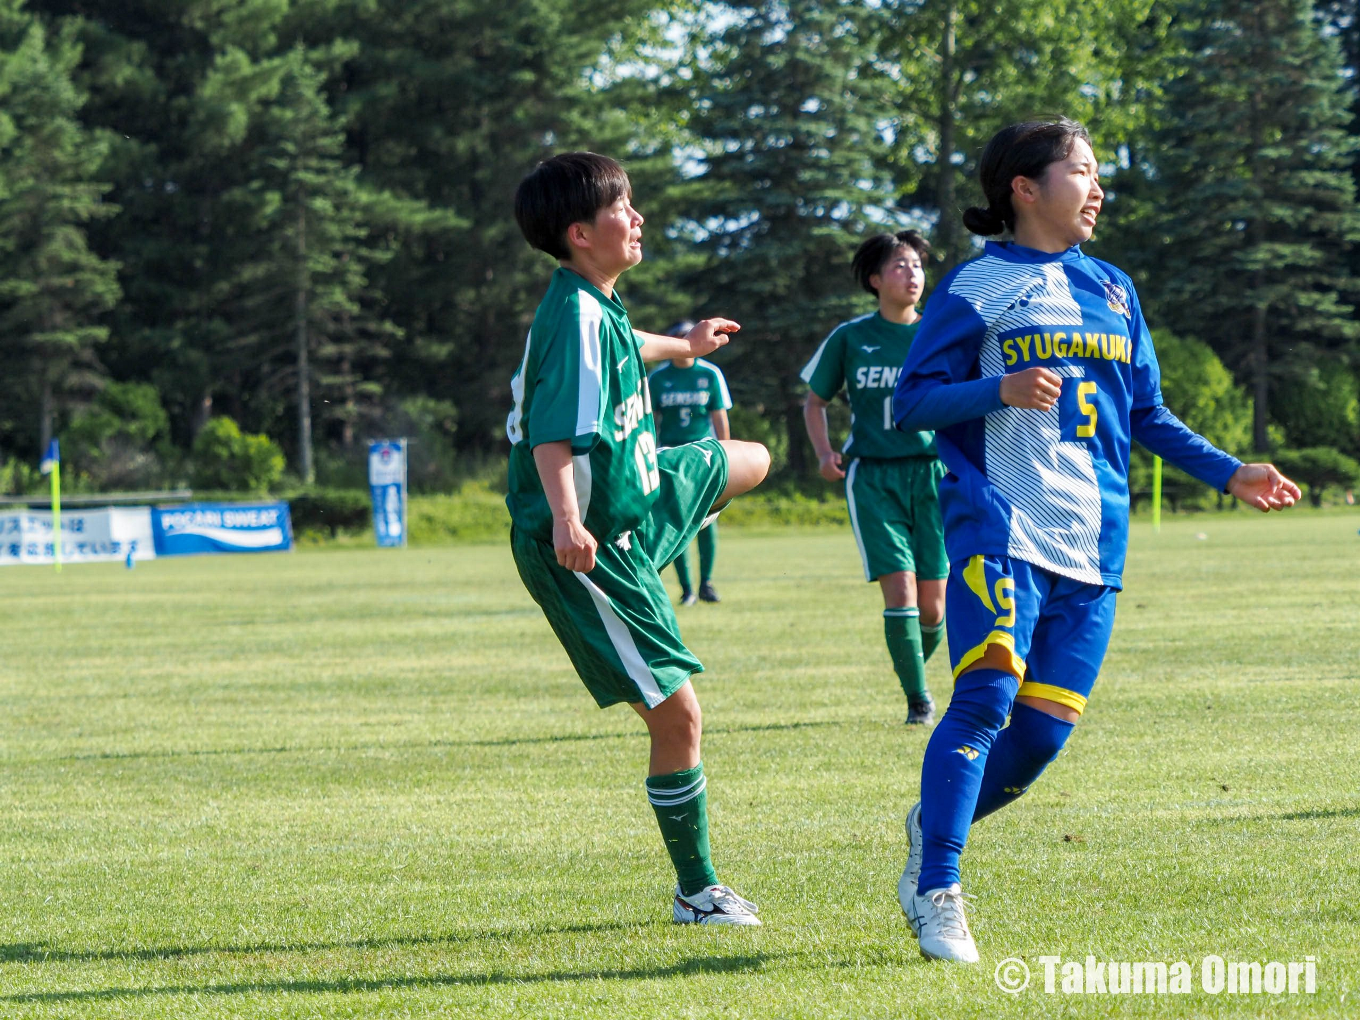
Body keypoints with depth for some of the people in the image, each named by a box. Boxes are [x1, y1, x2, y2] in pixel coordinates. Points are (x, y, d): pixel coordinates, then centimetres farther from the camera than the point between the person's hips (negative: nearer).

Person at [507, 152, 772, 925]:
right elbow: (554, 430, -38)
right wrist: (565, 519, -53)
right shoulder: (576, 316, -26)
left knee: (753, 461, 31)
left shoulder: (601, 305, 4)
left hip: (640, 494, 10)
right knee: (678, 715, -8)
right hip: (592, 550, -10)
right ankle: (698, 892, 8)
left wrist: (683, 345, 51)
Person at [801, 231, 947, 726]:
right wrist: (824, 452, -2)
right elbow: (815, 400, 14)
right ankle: (917, 701, -4)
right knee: (900, 589, -15)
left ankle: (918, 674, 29)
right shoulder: (850, 338, 3)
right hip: (873, 476, -1)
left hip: (934, 474, 1)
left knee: (933, 606, 0)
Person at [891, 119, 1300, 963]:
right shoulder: (975, 288, 2)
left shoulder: (1113, 291, 18)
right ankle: (939, 892, -14)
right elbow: (911, 401, -2)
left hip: (1092, 542, 5)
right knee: (985, 697, -20)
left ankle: (936, 828, 24)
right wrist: (1001, 391, -18)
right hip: (1000, 525, -5)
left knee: (1045, 730, -1)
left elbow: (1147, 416, 24)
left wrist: (1229, 472, 12)